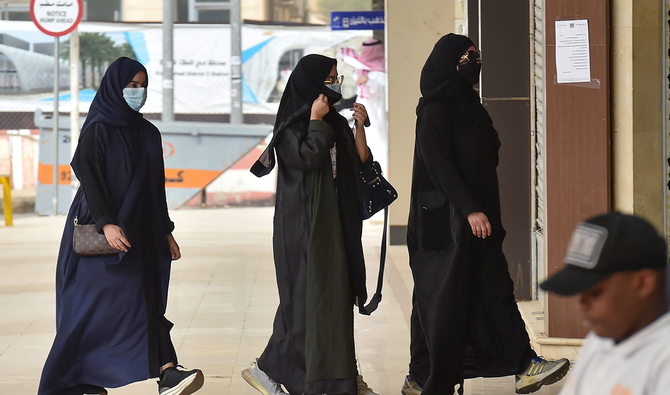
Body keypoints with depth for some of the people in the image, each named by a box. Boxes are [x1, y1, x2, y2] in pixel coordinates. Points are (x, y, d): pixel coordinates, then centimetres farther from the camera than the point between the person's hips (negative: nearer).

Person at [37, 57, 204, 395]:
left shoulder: (149, 134, 16)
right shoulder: (98, 130, -5)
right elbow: (89, 178, -14)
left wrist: (166, 232, 16)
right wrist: (106, 223, -25)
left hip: (142, 232, 6)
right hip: (102, 233, -6)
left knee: (149, 302, -5)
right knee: (98, 301, -11)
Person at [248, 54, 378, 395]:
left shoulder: (336, 123, 14)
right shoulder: (292, 125, -7)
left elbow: (361, 162, 10)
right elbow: (308, 157, -22)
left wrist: (358, 127, -2)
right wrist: (315, 120, -14)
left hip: (335, 222, 7)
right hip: (303, 223, -7)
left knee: (336, 294, 6)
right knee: (308, 295, -8)